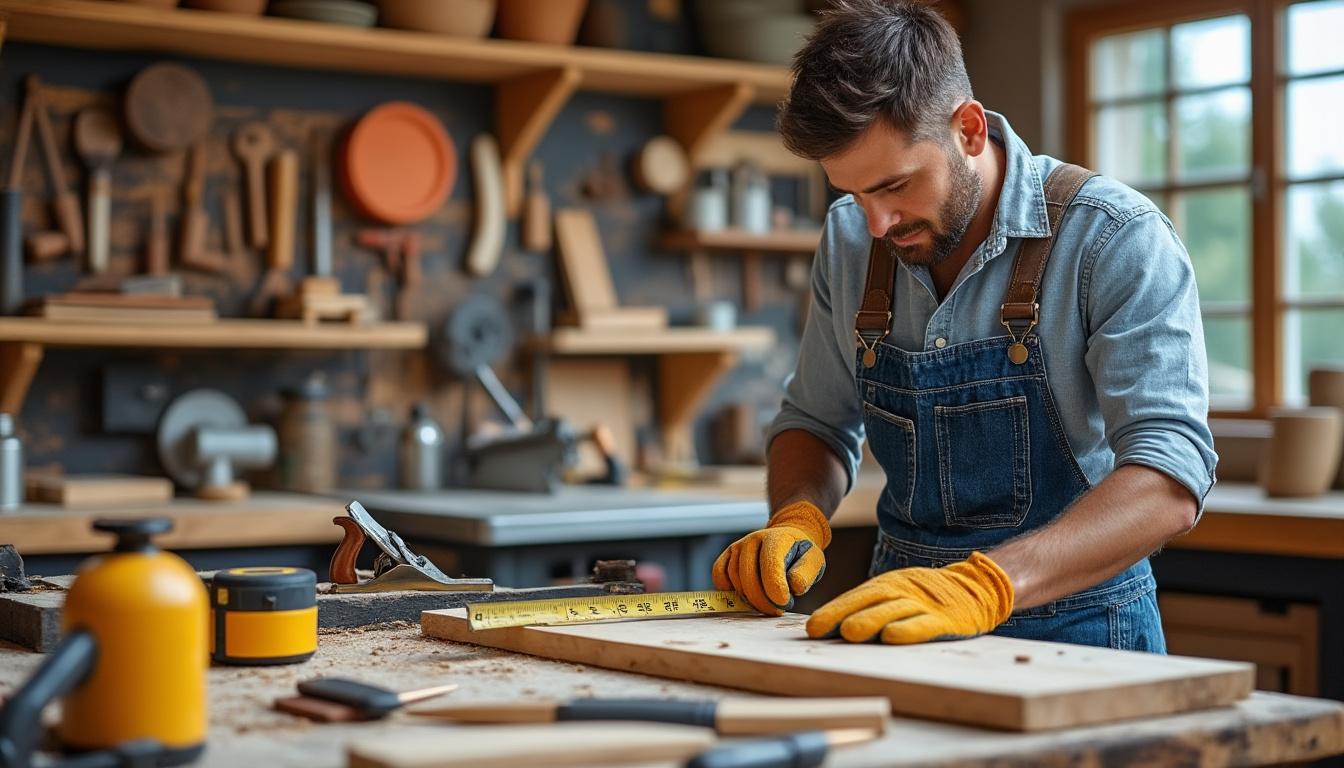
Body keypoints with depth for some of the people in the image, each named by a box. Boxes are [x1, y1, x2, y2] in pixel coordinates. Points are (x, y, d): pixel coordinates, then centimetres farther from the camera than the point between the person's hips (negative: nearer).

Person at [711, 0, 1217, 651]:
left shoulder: (1117, 240, -14)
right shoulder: (849, 241, 3)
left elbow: (1170, 479, -23)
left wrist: (987, 584, -36)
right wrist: (797, 519, -8)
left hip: (1074, 624, -4)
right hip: (905, 617, 4)